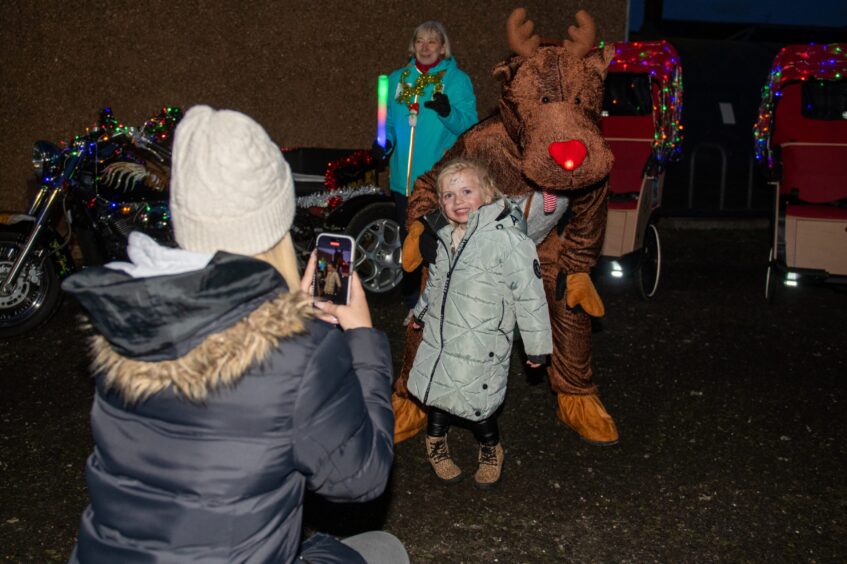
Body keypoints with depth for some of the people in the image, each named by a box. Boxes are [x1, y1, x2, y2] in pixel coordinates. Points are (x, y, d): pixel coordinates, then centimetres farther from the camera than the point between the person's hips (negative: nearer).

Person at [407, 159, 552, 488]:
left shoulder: (507, 239, -19)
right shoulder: (447, 238, 5)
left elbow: (530, 295, -15)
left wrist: (537, 346, -10)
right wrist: (421, 312, 38)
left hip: (480, 348, -6)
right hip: (438, 340, 6)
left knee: (475, 406, 1)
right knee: (437, 394, 17)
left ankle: (491, 450, 32)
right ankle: (436, 443, 45)